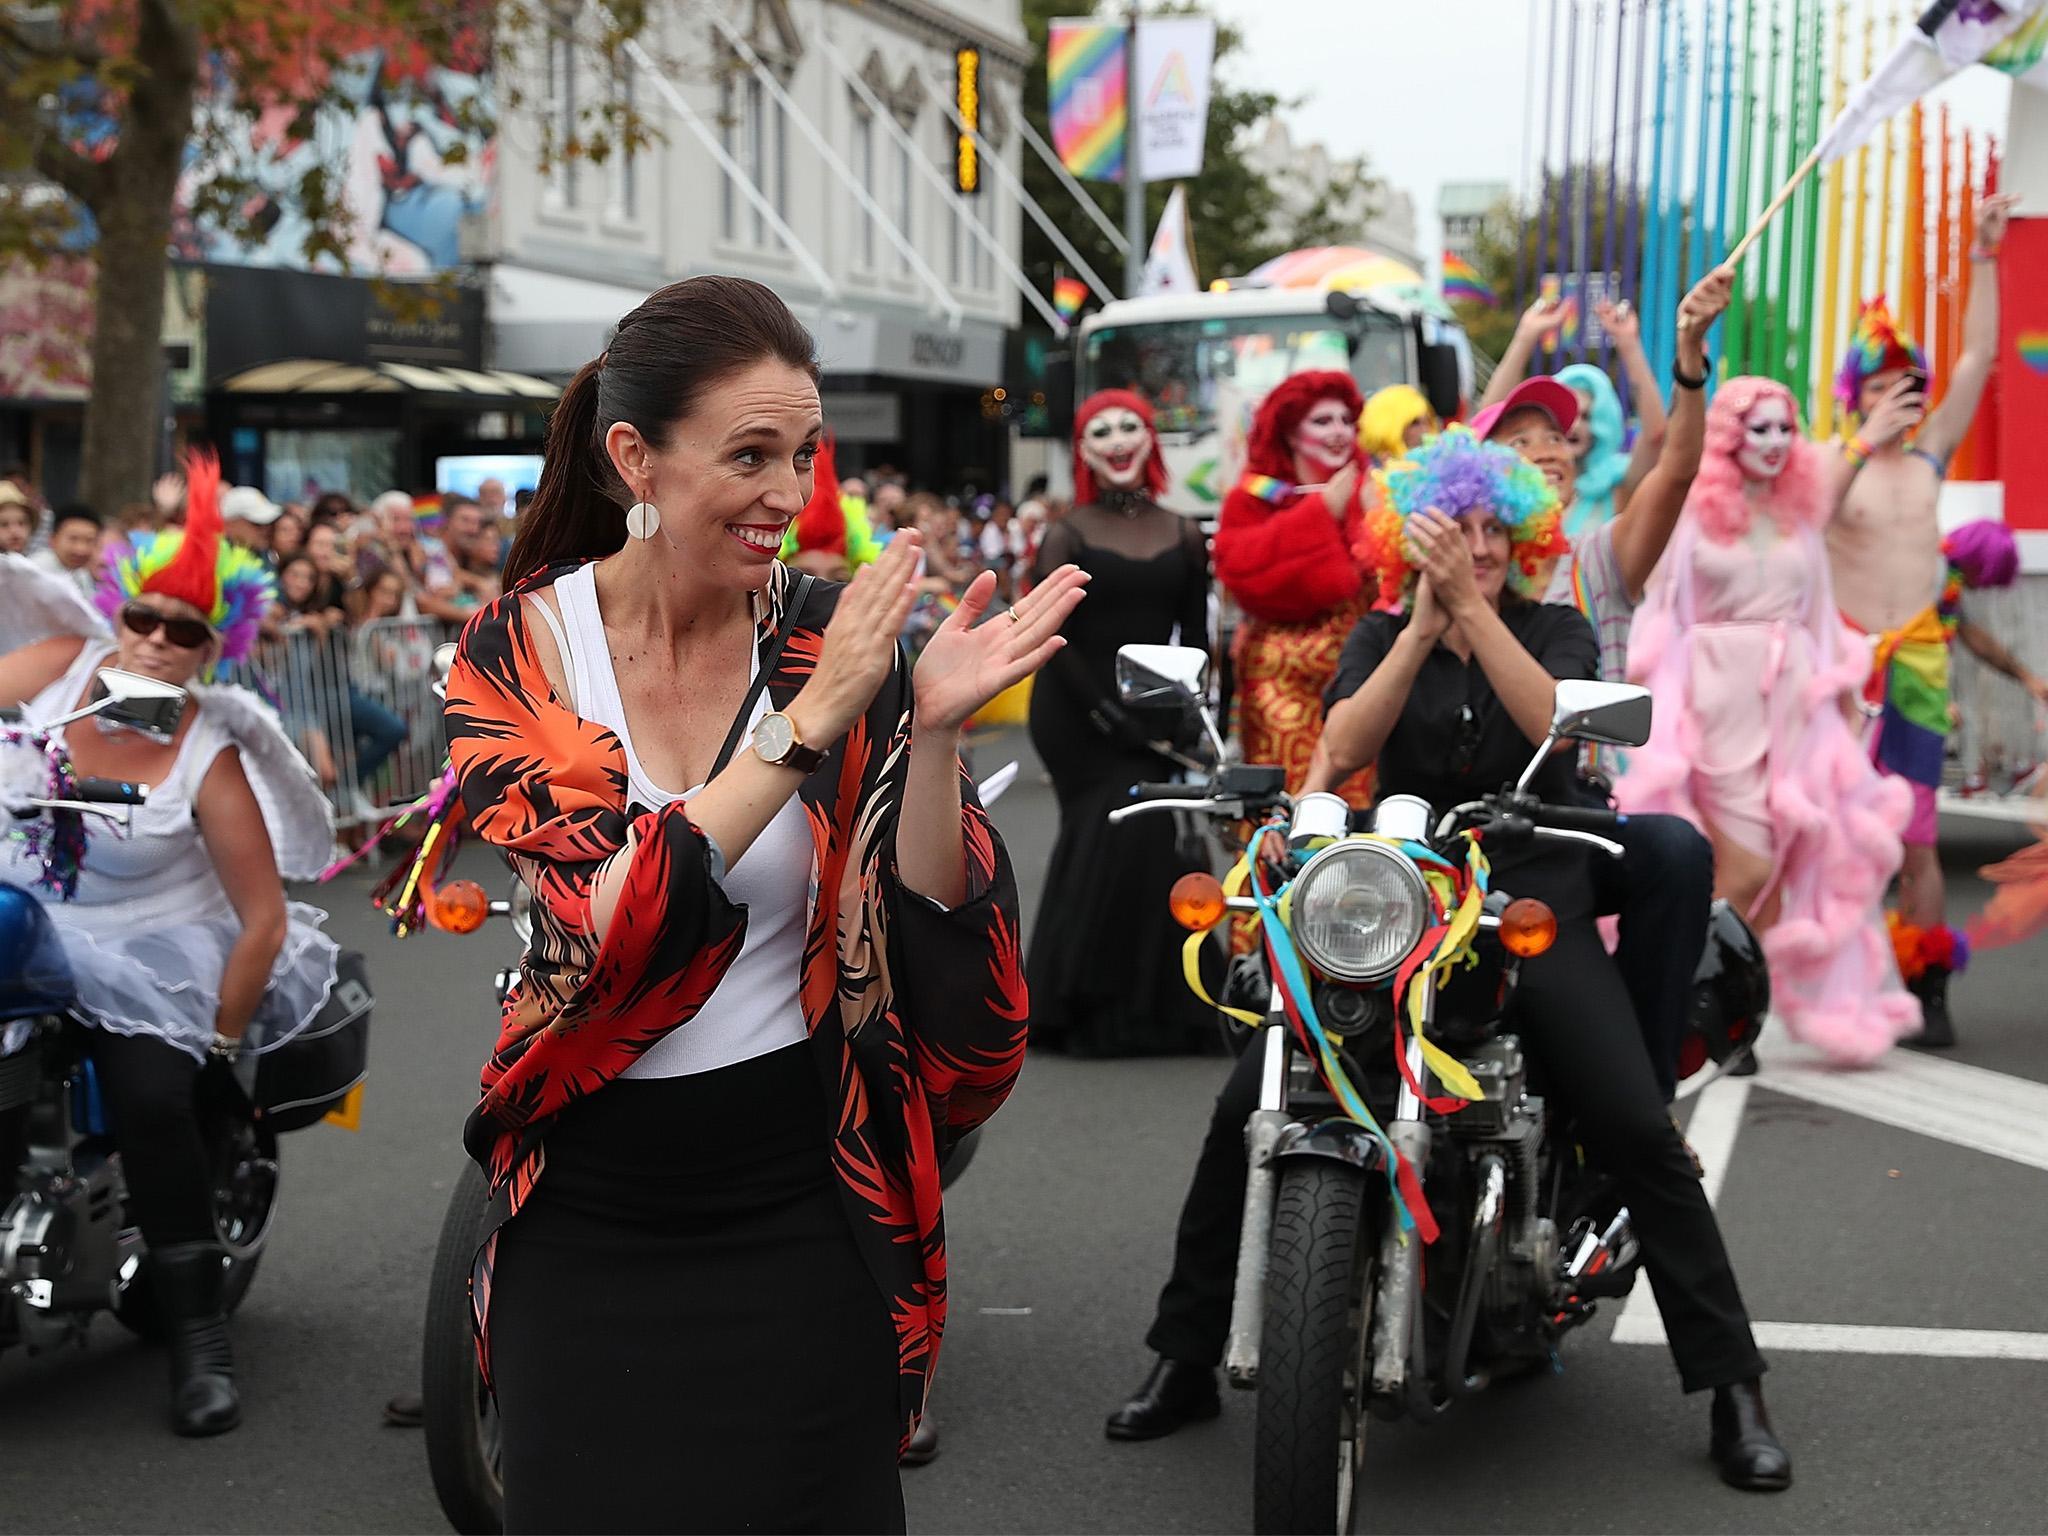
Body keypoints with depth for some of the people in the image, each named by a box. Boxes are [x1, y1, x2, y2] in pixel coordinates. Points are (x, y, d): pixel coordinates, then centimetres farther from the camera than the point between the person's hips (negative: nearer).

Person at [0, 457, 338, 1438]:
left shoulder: (211, 761, -12)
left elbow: (265, 919, -11)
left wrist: (221, 1042, -14)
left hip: (149, 957, -3)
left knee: (155, 1099, -27)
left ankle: (199, 1337, -16)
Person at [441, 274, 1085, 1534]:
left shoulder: (835, 636, -5)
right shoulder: (521, 649, -7)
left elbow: (930, 928, -10)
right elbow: (608, 928, -22)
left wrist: (933, 723, -24)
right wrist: (810, 721, -25)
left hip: (802, 1207, 0)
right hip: (589, 1223, 0)